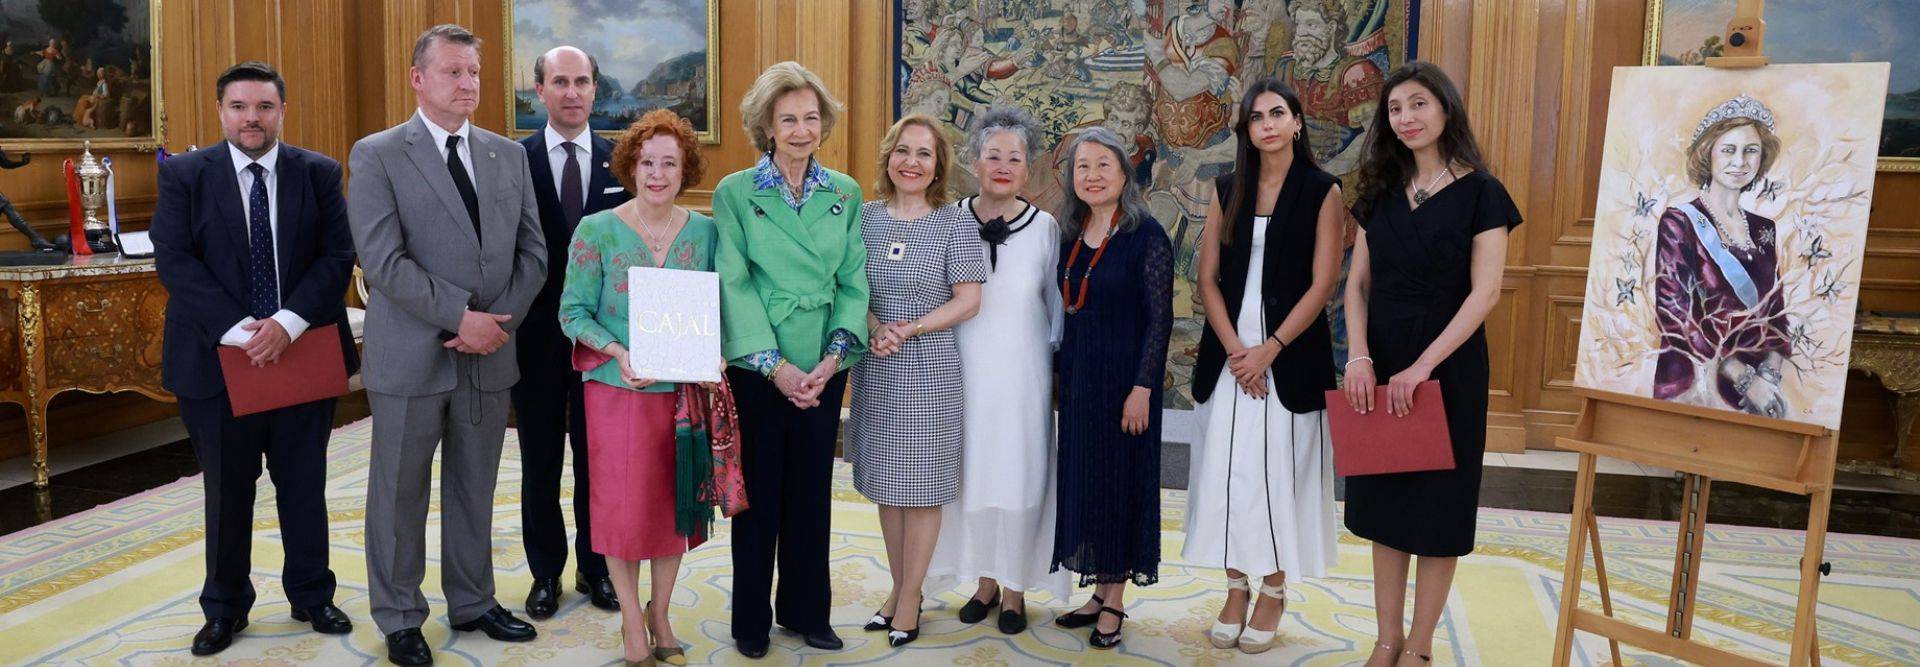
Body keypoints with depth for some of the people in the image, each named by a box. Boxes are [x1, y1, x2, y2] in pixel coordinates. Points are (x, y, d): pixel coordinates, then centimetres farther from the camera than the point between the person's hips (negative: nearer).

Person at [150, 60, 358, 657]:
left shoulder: (319, 174, 2)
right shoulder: (184, 175, 0)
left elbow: (338, 256, -4)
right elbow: (174, 261, -7)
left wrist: (288, 322, -18)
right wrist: (237, 330, -18)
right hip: (219, 358, 0)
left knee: (305, 485, 11)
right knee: (226, 491, 11)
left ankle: (311, 596, 26)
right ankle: (225, 608, 26)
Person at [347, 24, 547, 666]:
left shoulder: (509, 155, 9)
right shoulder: (377, 154, -4)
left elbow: (532, 252, 6)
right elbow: (384, 260, -14)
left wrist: (499, 322, -8)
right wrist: (463, 316, -18)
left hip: (489, 353, 4)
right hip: (410, 356, -4)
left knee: (475, 488, 15)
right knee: (400, 493, 8)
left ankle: (472, 602, 30)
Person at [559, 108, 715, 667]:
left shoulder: (704, 230, 1)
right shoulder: (597, 231, -6)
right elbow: (573, 312, -5)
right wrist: (618, 352, -21)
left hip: (686, 388, 3)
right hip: (619, 389, -2)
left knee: (675, 500, 10)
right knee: (624, 504, 5)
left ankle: (660, 614, 29)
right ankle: (631, 618, 25)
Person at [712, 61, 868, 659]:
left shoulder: (845, 194, 6)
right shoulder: (734, 193, -2)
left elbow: (853, 283, 3)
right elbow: (735, 285, -8)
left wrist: (834, 355, -11)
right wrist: (776, 365, -16)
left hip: (823, 369, 3)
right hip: (756, 367, -2)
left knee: (812, 491, 11)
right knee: (758, 493, 7)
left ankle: (807, 611, 27)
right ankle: (751, 619, 22)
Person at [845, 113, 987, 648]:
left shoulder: (954, 224, -5)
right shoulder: (866, 217, 5)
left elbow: (967, 300, -7)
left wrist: (910, 329, -17)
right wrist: (876, 328, -12)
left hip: (929, 367, -4)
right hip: (875, 366, 4)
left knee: (921, 484, 3)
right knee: (884, 480, 12)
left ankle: (910, 596, 16)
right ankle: (899, 586, 27)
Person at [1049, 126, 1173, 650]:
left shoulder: (1147, 235, -11)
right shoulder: (1071, 237, 8)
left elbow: (1160, 319, -13)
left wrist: (1142, 388, -18)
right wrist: (1057, 371, 12)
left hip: (1123, 377, -6)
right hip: (1076, 376, 6)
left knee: (1119, 480, 2)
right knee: (1082, 478, 11)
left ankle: (1114, 604, 14)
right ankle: (1100, 592, 24)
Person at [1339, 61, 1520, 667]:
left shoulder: (1480, 192, -6)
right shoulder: (1381, 191, 8)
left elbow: (1485, 292, -13)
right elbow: (1358, 282, 5)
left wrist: (1422, 367, -20)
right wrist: (1359, 356, -10)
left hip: (1447, 364, -4)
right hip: (1381, 366, 4)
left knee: (1436, 506, 4)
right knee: (1384, 503, 8)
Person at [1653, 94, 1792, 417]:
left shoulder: (1763, 229, 11)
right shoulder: (1678, 222, -4)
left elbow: (1777, 312, 12)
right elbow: (1675, 315, -12)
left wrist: (1769, 373, -6)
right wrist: (1745, 378, -14)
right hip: (1694, 387, -4)